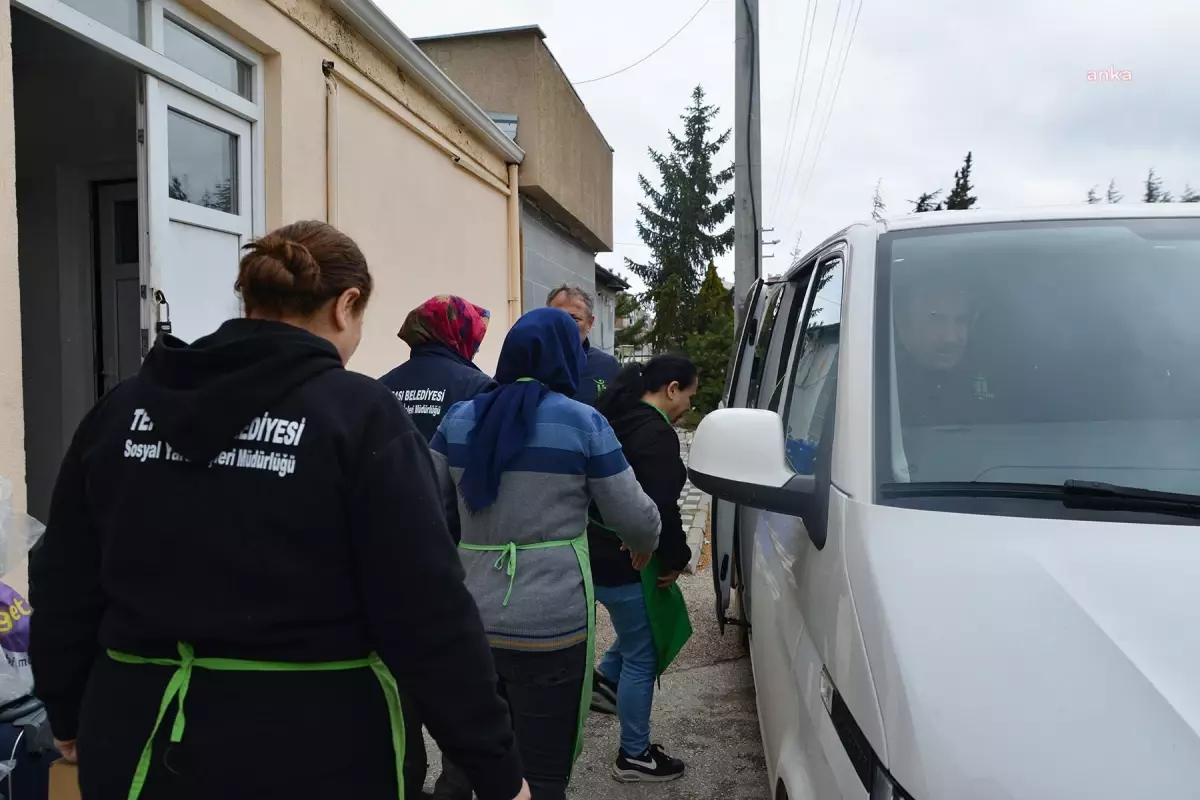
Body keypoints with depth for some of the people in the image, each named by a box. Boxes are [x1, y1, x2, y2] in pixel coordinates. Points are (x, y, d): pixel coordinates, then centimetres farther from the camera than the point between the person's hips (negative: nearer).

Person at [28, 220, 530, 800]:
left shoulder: (123, 408, 1)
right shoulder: (360, 415, -15)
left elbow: (64, 587, 8)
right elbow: (428, 615, -18)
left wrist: (68, 710, 24)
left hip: (141, 741, 4)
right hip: (309, 753, -3)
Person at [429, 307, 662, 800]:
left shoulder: (459, 419, 3)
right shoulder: (584, 423, -7)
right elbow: (636, 519, -2)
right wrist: (645, 546, 20)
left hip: (471, 620, 5)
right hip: (550, 626, -4)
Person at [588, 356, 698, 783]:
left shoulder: (618, 418, 10)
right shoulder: (656, 433, -20)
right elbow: (661, 509, -24)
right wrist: (675, 558, -8)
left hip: (599, 553, 9)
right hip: (625, 562, -9)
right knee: (641, 656, 5)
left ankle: (605, 679, 35)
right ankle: (634, 756, 18)